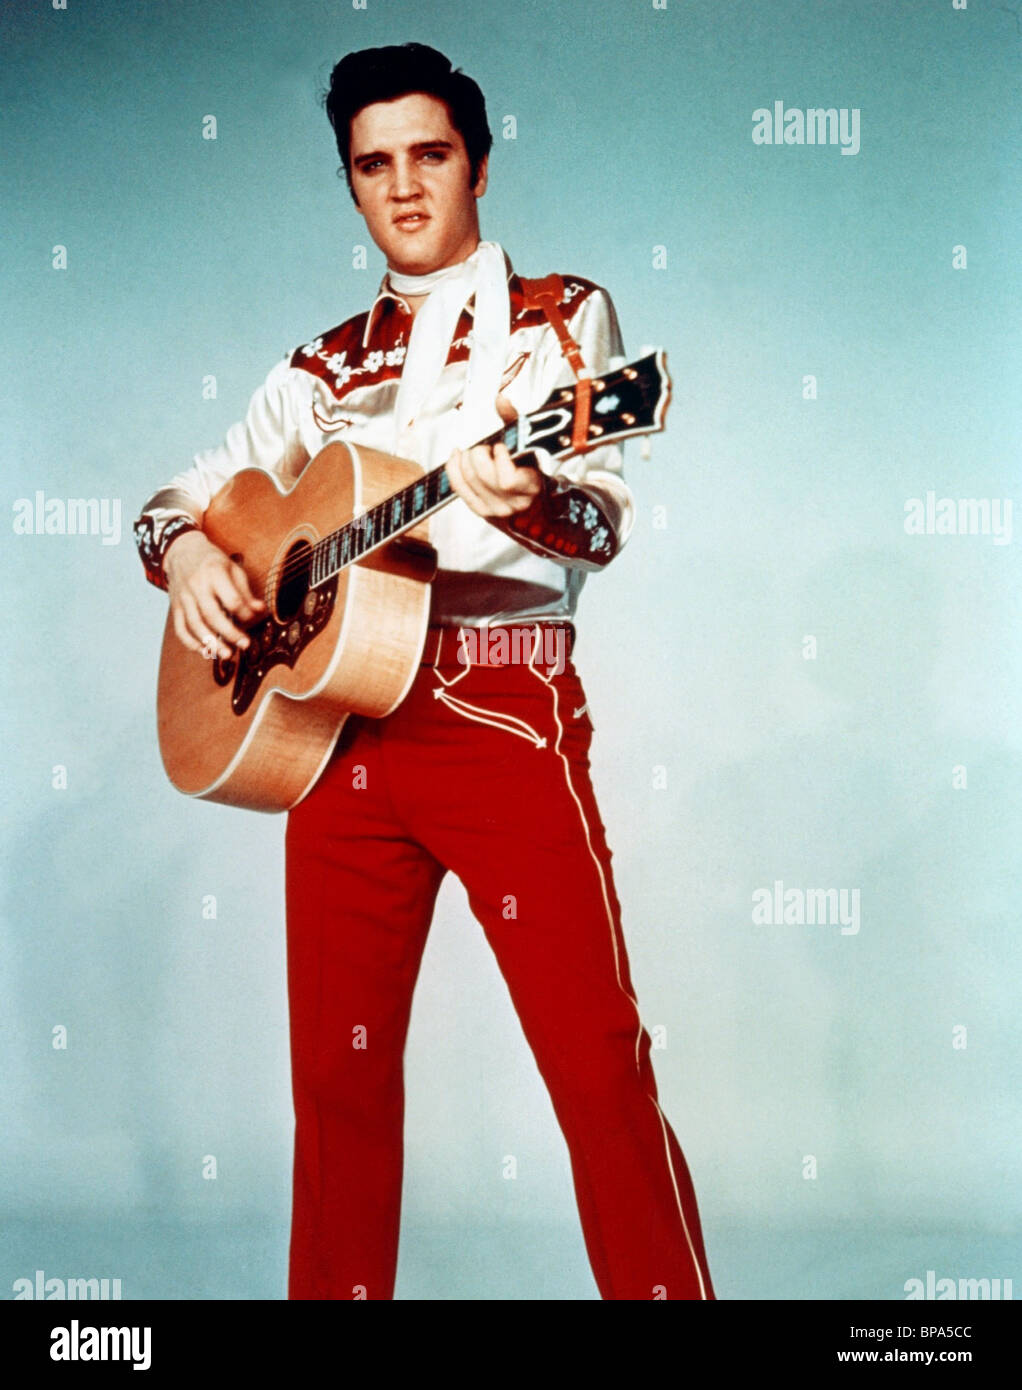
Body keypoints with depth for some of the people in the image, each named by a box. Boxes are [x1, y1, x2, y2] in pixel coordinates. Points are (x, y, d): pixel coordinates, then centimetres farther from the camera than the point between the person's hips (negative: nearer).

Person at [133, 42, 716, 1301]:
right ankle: (336, 1288, 26)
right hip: (339, 719, 4)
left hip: (505, 713, -4)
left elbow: (603, 523, -7)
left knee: (598, 1064, -7)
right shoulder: (326, 368, 17)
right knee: (336, 1068, 10)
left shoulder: (562, 318, 6)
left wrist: (526, 504, -30)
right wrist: (187, 553, -4)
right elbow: (182, 493, 20)